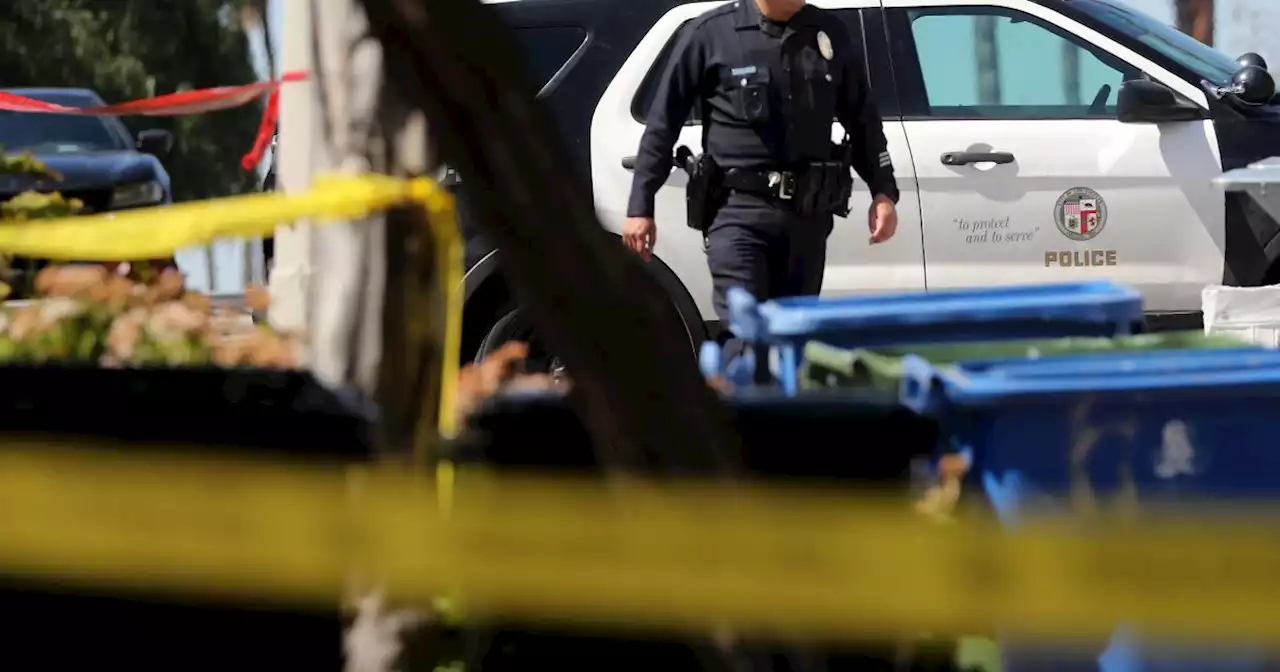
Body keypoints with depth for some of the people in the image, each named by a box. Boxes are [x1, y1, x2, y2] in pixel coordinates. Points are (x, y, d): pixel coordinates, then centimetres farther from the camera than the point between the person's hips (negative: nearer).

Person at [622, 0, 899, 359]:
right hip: (739, 209, -4)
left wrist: (883, 192, 10)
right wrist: (641, 205, -1)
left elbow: (862, 120, 20)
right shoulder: (712, 32, -2)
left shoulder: (830, 34, 10)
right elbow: (663, 122, 2)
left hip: (807, 211, 4)